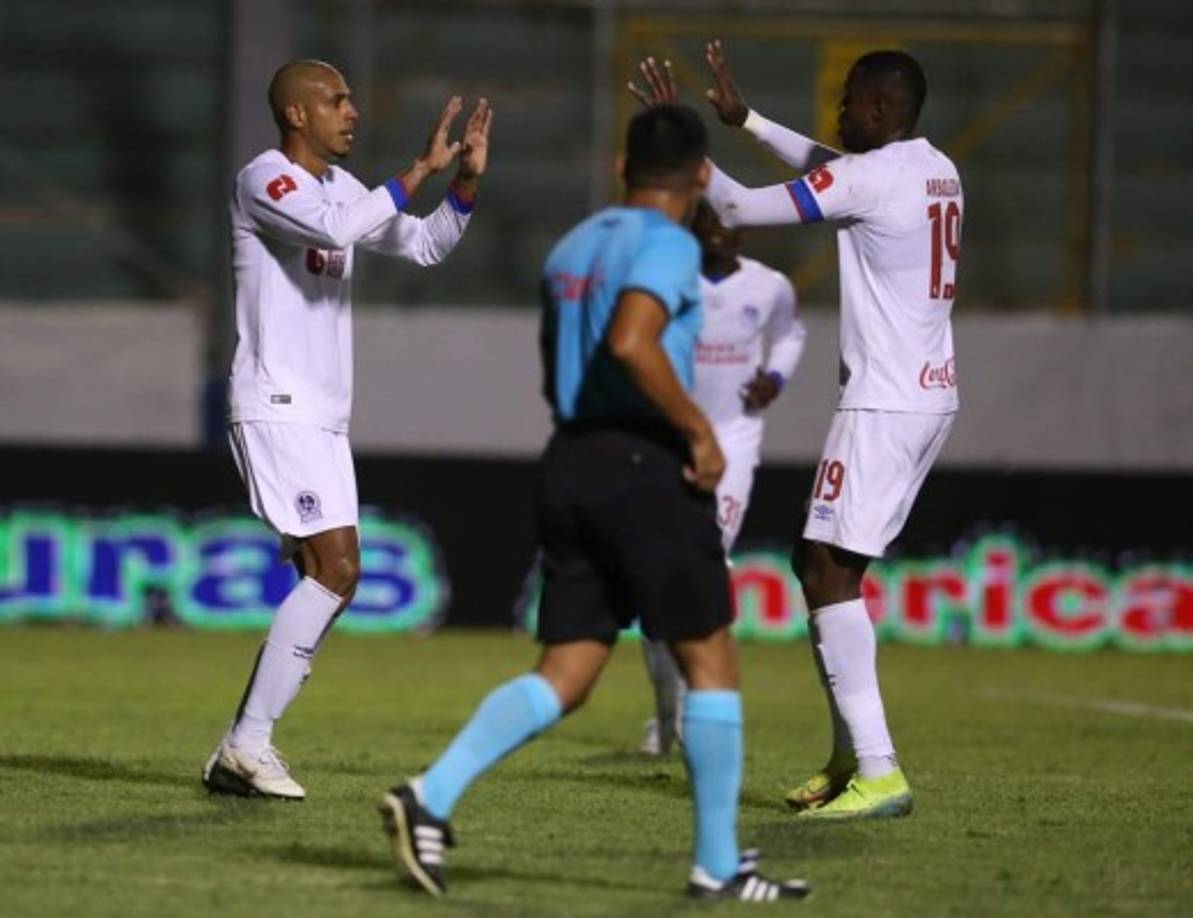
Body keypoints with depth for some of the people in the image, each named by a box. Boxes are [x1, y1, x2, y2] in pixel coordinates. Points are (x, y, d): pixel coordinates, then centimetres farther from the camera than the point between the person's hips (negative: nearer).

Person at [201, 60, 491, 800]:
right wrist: (423, 169, -21)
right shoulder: (264, 178, -9)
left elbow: (425, 246, 20)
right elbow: (341, 228, -26)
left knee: (331, 577, 5)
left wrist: (466, 182, 5)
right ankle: (250, 744, -12)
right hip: (278, 407, -9)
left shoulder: (342, 186, 17)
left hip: (324, 417, 9)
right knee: (336, 571, -16)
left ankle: (244, 750, 8)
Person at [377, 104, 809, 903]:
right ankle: (718, 866, 5)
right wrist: (699, 430, -17)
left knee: (565, 673, 5)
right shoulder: (669, 245, -9)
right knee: (710, 658, 3)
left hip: (571, 460, 8)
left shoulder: (573, 249, 17)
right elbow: (631, 344, -26)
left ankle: (432, 797, -12)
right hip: (645, 465, -8)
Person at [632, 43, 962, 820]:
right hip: (932, 398, 10)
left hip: (884, 405, -10)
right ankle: (852, 754, 20)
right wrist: (745, 119, 35)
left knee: (829, 569, -10)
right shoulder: (939, 173, 13)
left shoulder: (872, 177, -15)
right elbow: (831, 170, 32)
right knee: (822, 564, 17)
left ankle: (879, 774, -18)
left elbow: (741, 208, -10)